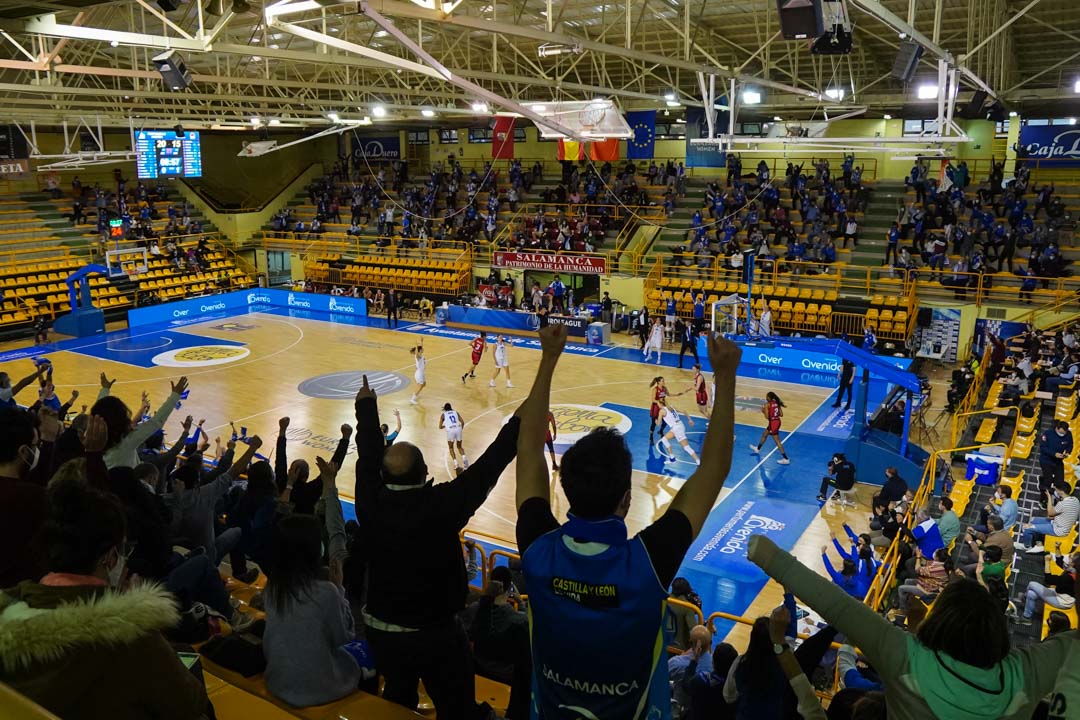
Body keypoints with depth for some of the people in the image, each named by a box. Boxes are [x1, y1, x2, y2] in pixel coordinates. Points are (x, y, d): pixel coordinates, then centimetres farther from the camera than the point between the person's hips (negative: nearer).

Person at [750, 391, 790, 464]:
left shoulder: (767, 404, -15)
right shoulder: (777, 403, 5)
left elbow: (767, 417, -17)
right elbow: (781, 415, 4)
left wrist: (763, 411, 1)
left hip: (773, 423, -9)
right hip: (777, 421, 9)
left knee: (777, 441, -3)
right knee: (764, 434, 28)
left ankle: (786, 459, -4)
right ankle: (757, 449, 48)